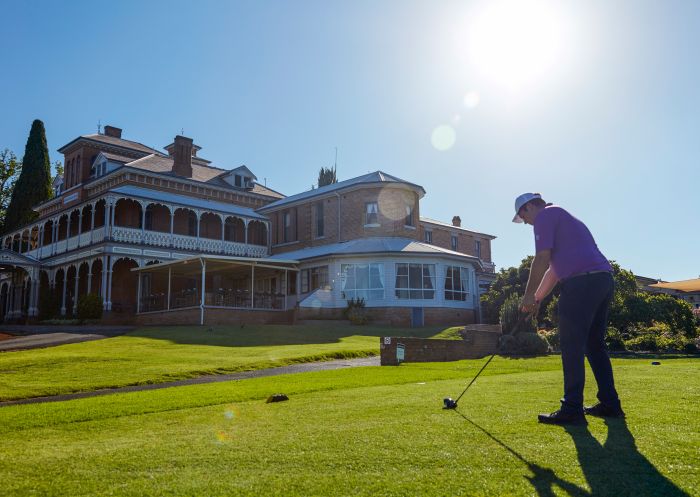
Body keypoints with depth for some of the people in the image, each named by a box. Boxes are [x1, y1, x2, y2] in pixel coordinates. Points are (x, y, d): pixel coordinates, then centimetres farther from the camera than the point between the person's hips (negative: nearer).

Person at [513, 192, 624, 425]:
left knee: (572, 347, -7)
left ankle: (572, 410, -6)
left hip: (582, 282, -10)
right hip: (604, 278, 10)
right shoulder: (563, 217, 30)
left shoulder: (545, 215, 1)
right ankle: (610, 404, 20)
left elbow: (542, 259, -9)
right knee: (594, 345, 15)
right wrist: (537, 298, 27)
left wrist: (529, 295, -2)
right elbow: (554, 269, 29)